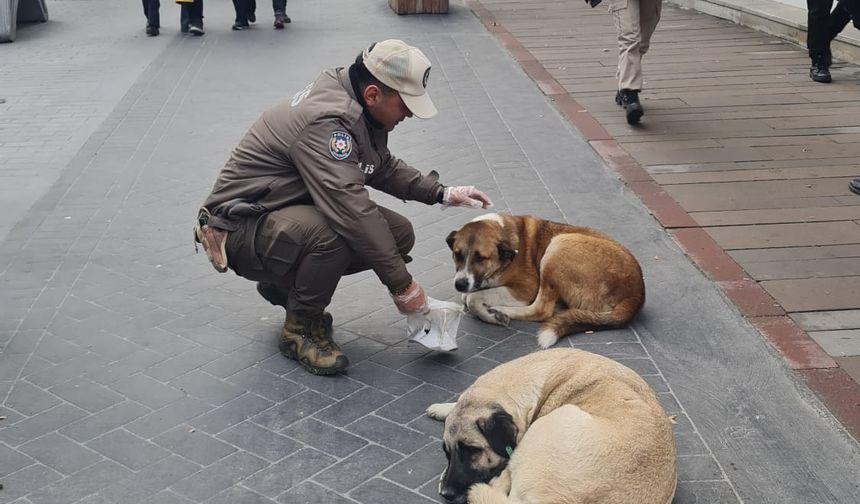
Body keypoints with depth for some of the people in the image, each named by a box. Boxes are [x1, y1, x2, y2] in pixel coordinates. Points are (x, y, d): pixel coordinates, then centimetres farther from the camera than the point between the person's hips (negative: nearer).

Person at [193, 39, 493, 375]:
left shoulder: (358, 109, 1)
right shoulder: (325, 120, -28)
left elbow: (384, 168, 18)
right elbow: (351, 208, -34)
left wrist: (442, 193, 6)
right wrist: (401, 285, -29)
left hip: (297, 210, 10)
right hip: (242, 225, -9)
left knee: (399, 233, -4)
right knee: (332, 233, -38)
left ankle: (282, 285, 12)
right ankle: (301, 329, -10)